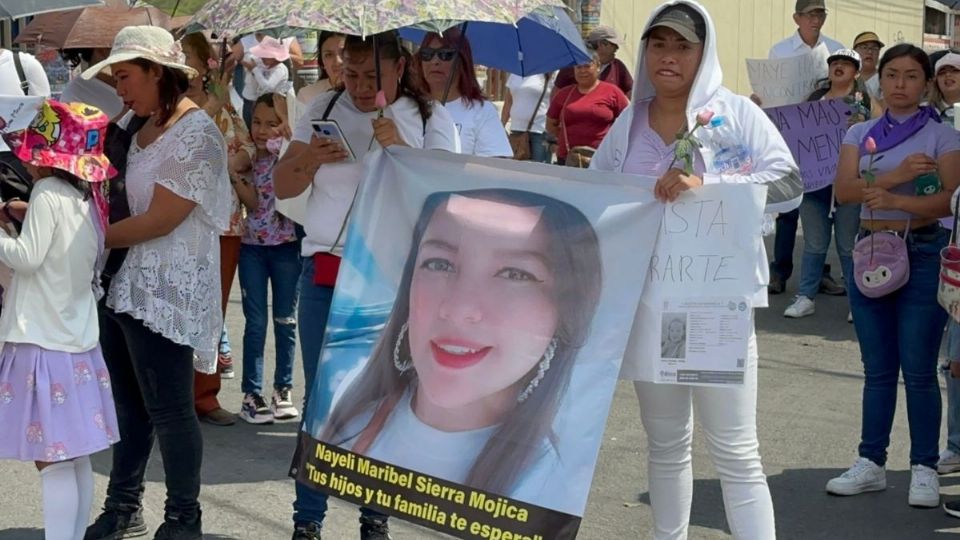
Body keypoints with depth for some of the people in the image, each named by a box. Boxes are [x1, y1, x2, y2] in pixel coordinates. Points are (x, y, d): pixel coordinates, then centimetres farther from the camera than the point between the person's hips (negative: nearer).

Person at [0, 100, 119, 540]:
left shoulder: (48, 193, -13)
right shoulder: (85, 198, 11)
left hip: (43, 342, -9)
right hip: (77, 339, 9)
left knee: (51, 458, -6)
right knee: (74, 457, 13)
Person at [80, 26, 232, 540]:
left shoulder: (196, 133, -14)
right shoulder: (140, 127, 13)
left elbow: (159, 220, -17)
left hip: (166, 291, -8)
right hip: (124, 283, 8)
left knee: (168, 410, 1)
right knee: (129, 405, 16)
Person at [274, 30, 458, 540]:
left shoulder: (430, 119, 1)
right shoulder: (323, 109, 7)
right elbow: (282, 186, 8)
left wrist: (399, 149, -19)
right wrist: (312, 159, -12)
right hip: (324, 274, 2)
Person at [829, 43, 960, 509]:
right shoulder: (860, 134, 10)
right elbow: (844, 190, -5)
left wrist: (897, 200, -26)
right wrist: (897, 174, -19)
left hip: (923, 253, -3)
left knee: (919, 370, -2)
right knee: (877, 369, 10)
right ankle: (871, 464, 17)